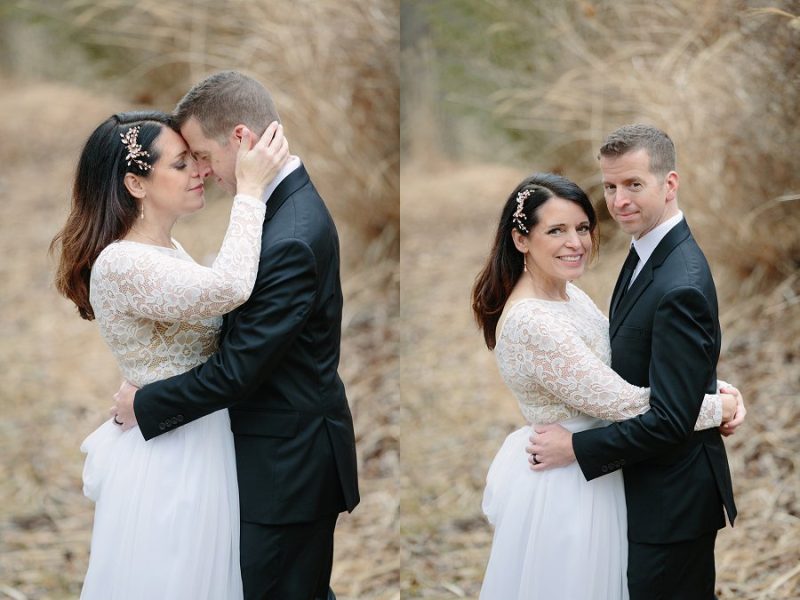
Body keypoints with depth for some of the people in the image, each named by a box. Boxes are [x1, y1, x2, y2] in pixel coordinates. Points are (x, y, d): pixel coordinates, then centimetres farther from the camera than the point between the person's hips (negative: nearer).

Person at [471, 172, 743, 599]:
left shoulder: (568, 293, 2)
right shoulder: (532, 322, -27)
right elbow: (621, 402, -26)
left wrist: (715, 391, -8)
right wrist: (719, 407, -14)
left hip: (582, 474, 9)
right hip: (561, 489, -9)